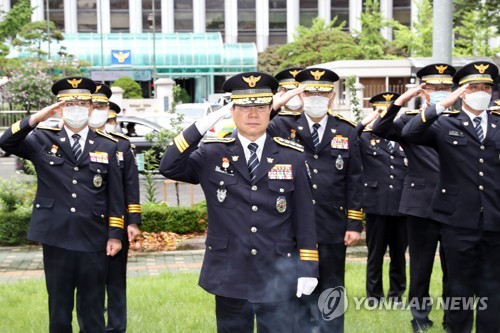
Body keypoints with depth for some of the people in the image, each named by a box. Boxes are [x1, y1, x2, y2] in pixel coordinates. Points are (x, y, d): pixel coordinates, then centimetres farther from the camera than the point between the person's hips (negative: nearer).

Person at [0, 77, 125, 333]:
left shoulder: (107, 146, 6)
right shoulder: (43, 140, 5)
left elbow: (115, 194, 4)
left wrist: (115, 235, 0)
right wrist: (36, 118, -20)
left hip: (93, 242, 0)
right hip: (56, 240, 0)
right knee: (58, 311, 11)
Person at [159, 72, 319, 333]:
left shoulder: (293, 157, 0)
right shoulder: (212, 154, 0)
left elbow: (304, 216, 1)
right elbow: (168, 167, -13)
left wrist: (308, 268, 0)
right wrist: (202, 126, -18)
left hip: (277, 279, 0)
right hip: (229, 277, 0)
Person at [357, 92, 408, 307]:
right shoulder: (365, 138, 3)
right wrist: (365, 121, -17)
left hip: (402, 205, 3)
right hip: (376, 204, -2)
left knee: (399, 253, 10)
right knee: (375, 253, 7)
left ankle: (397, 294, 22)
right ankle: (374, 294, 18)